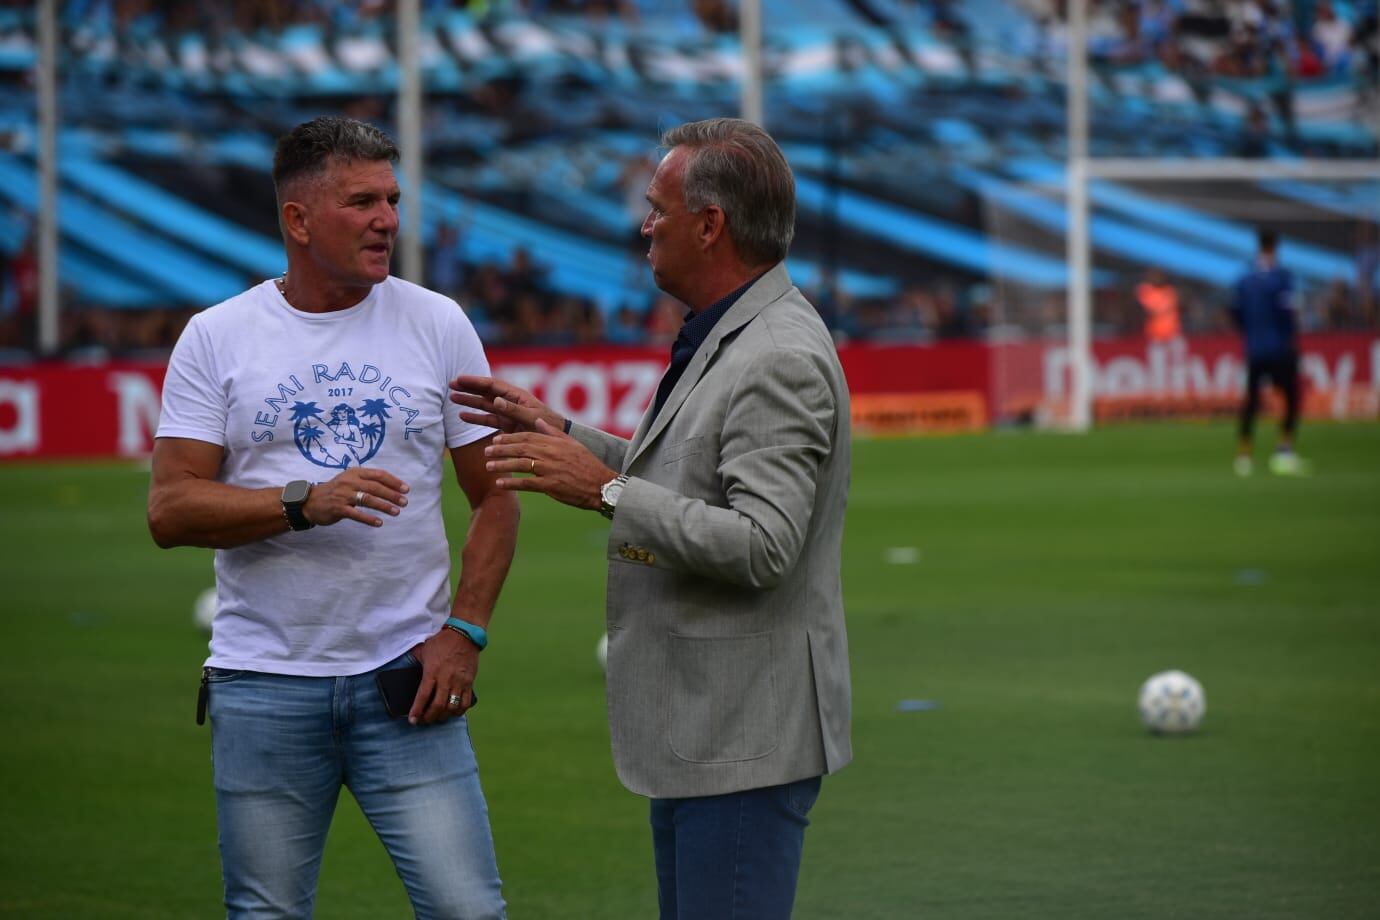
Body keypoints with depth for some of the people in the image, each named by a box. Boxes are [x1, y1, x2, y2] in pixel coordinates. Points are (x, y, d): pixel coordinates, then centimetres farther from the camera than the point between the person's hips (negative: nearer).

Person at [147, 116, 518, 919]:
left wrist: (466, 632, -5)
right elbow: (171, 511, -5)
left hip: (405, 676, 0)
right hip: (266, 682, 0)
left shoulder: (439, 325, 6)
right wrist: (306, 504, -19)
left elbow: (495, 497, 7)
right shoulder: (217, 338, 2)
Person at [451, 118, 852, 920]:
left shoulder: (780, 360, -20)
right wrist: (565, 436, 18)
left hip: (746, 735, -11)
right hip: (697, 732, 11)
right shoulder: (726, 338, 15)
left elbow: (760, 545, -27)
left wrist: (604, 489, -23)